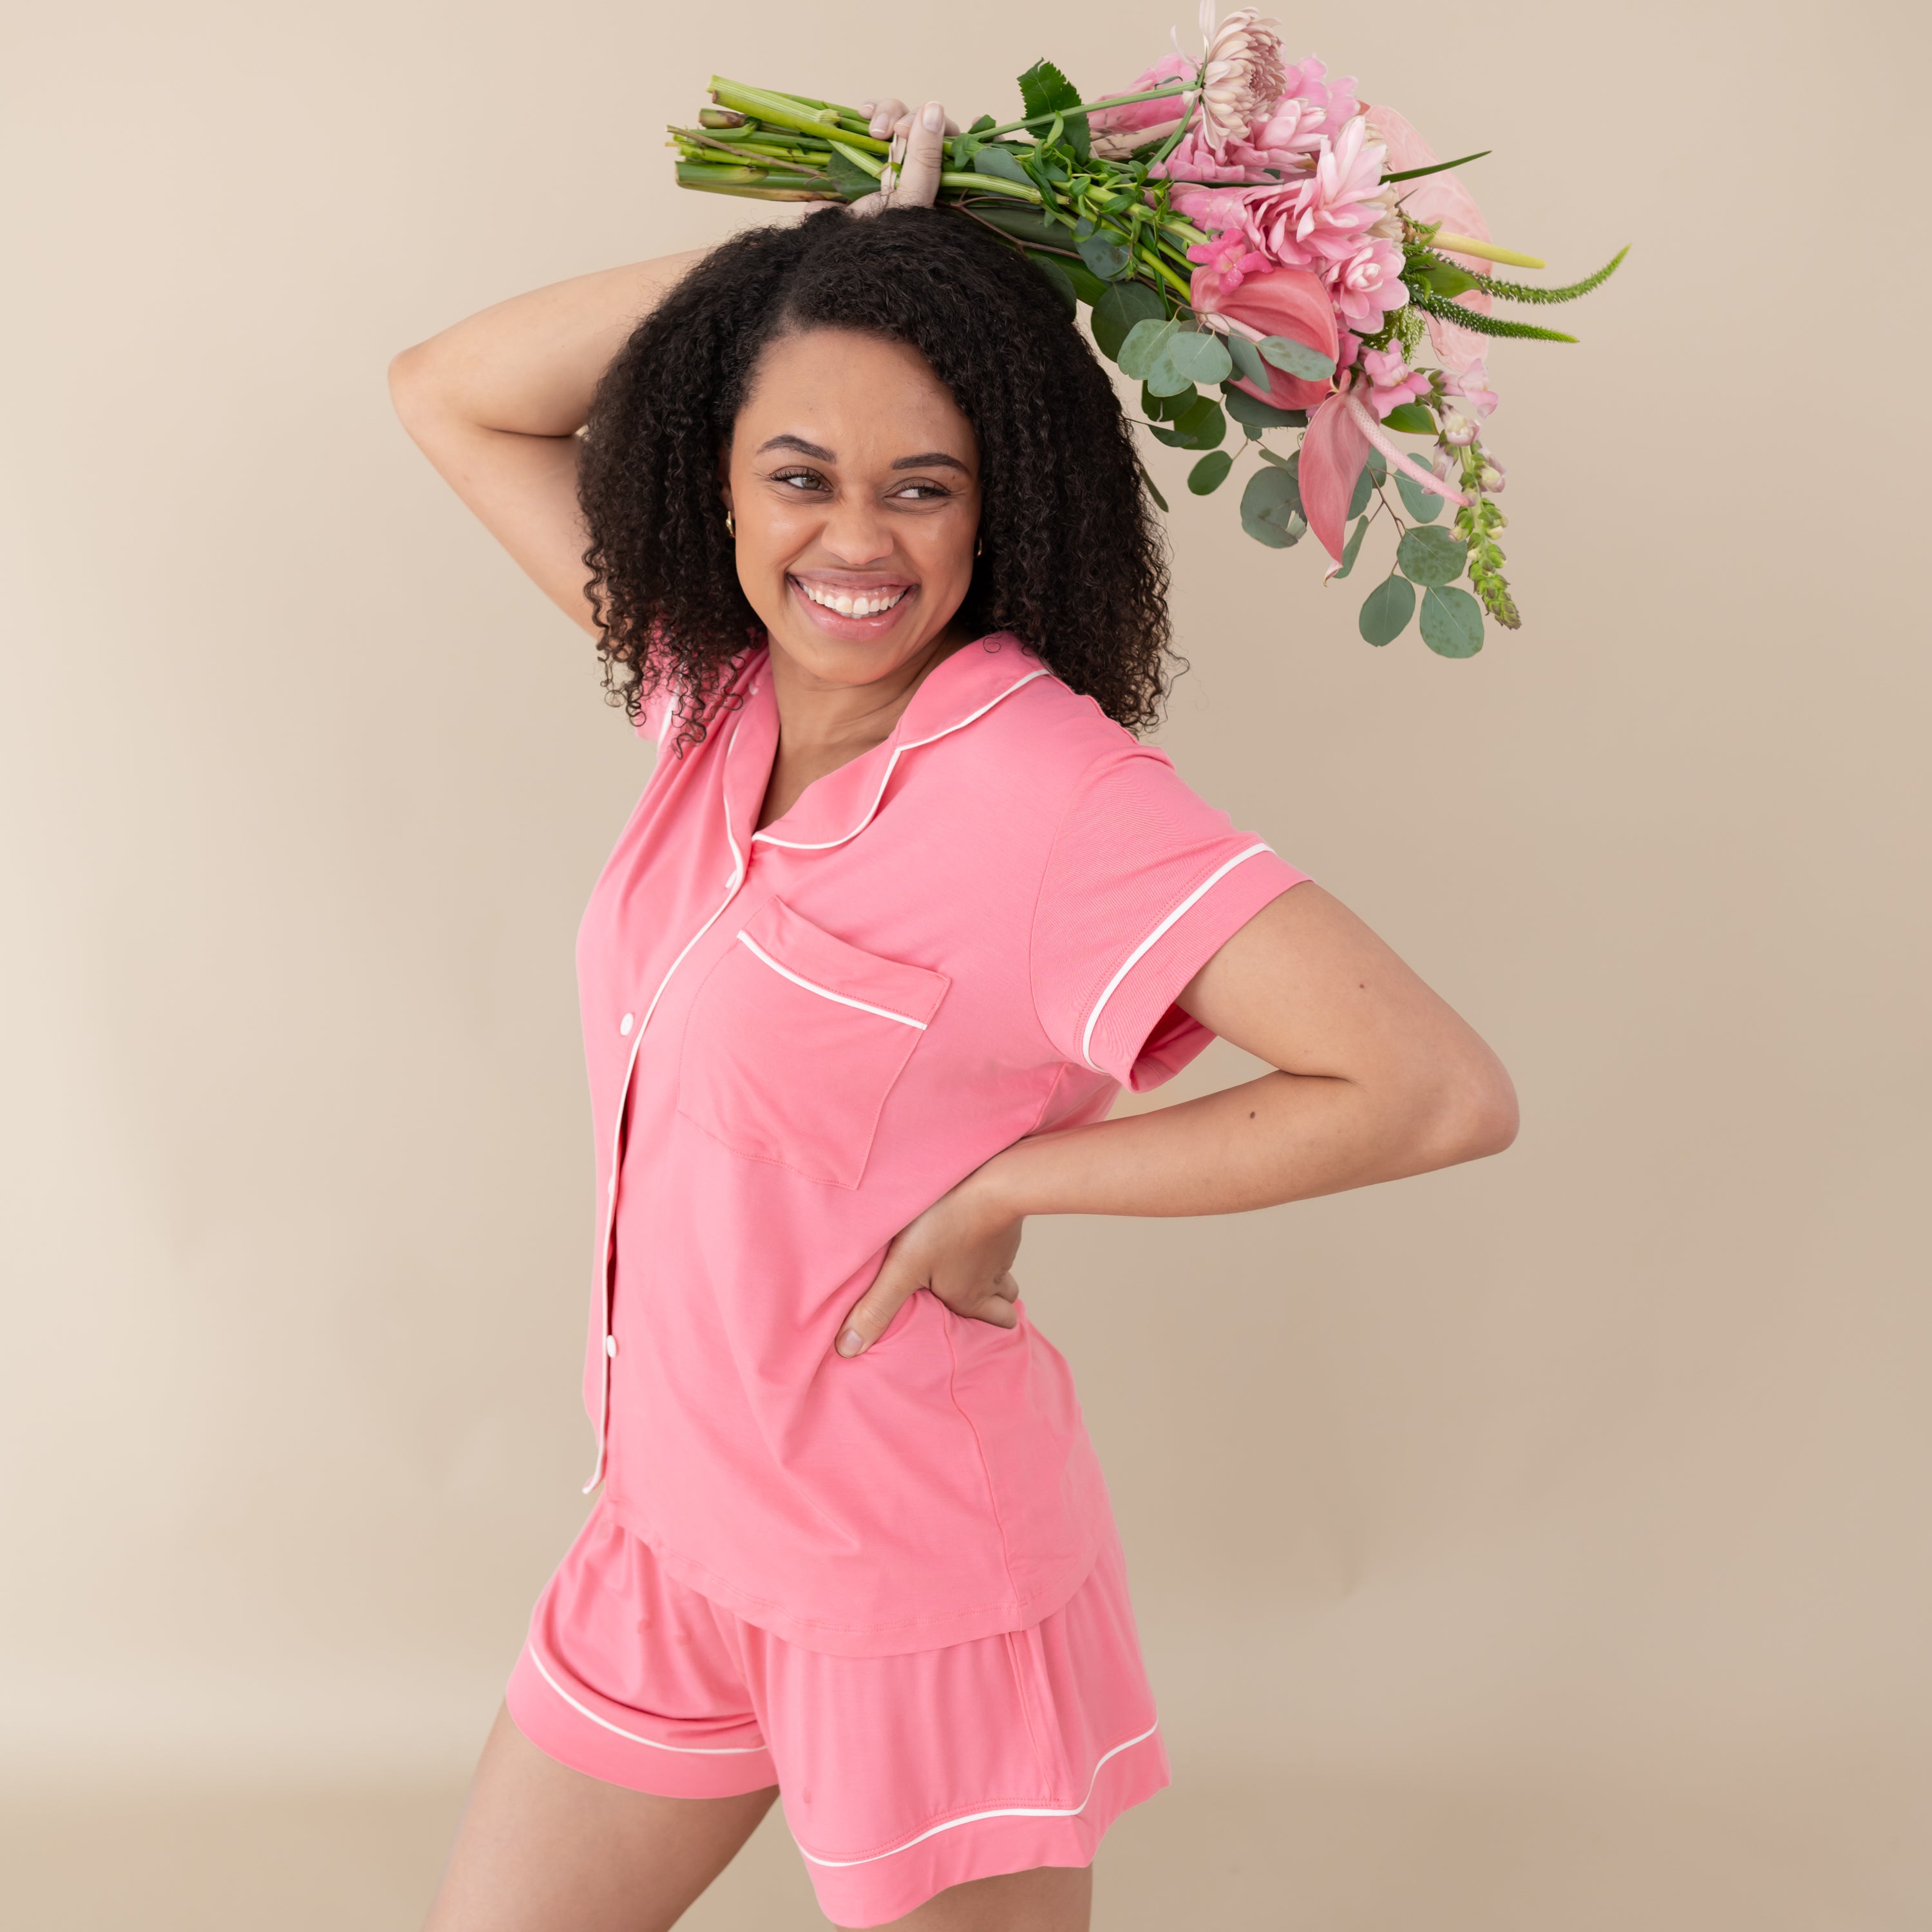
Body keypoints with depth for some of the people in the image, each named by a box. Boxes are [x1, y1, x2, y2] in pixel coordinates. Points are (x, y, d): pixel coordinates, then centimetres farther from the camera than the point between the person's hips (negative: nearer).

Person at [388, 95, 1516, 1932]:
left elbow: (1441, 1092, -27)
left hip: (913, 1585, -6)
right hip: (670, 1536, 6)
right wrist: (802, 250, -7)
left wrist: (1001, 1184, -20)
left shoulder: (1046, 785, -23)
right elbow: (446, 394, 5)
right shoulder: (718, 692, -4)